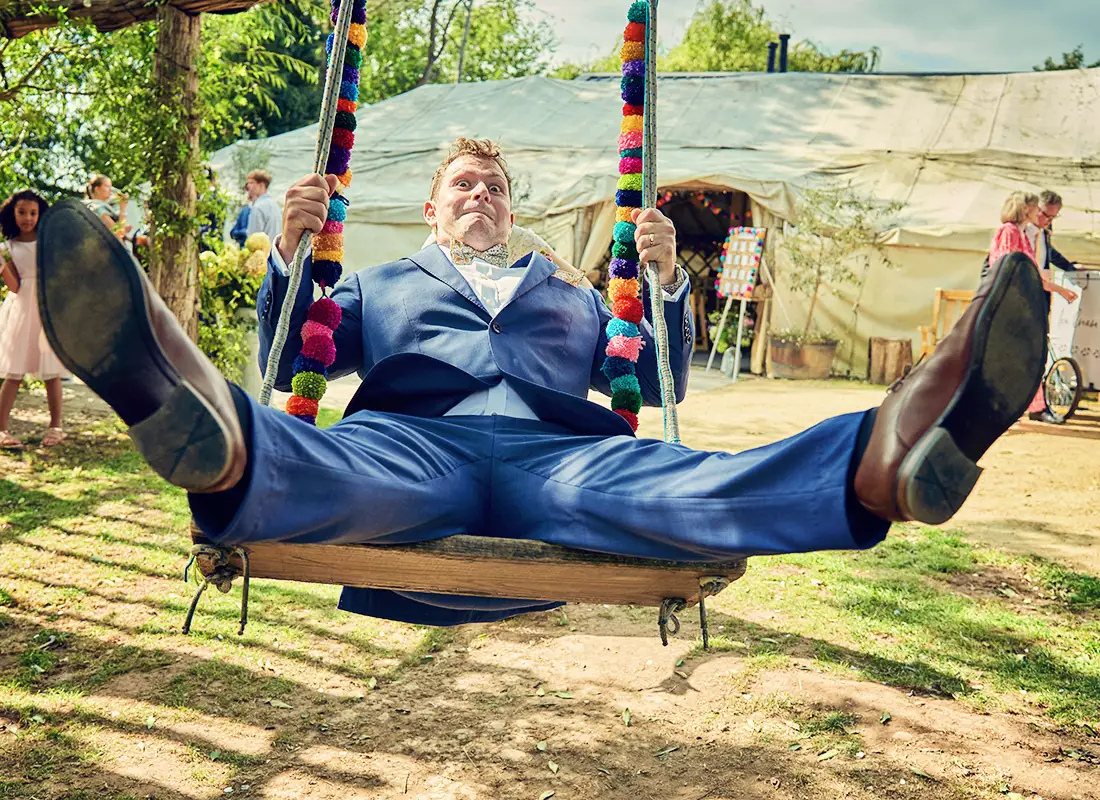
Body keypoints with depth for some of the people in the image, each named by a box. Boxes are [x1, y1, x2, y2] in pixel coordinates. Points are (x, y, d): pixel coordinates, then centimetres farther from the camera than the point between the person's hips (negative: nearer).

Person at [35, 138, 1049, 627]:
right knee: (330, 464, -39)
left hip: (557, 452, 0)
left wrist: (666, 281, 13)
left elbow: (656, 379, 31)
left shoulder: (570, 293, 41)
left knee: (670, 485, -34)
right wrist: (291, 252, 9)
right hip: (415, 443, 0)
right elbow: (292, 359, 26)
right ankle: (215, 437, -72)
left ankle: (886, 462, -62)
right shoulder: (382, 285, 38)